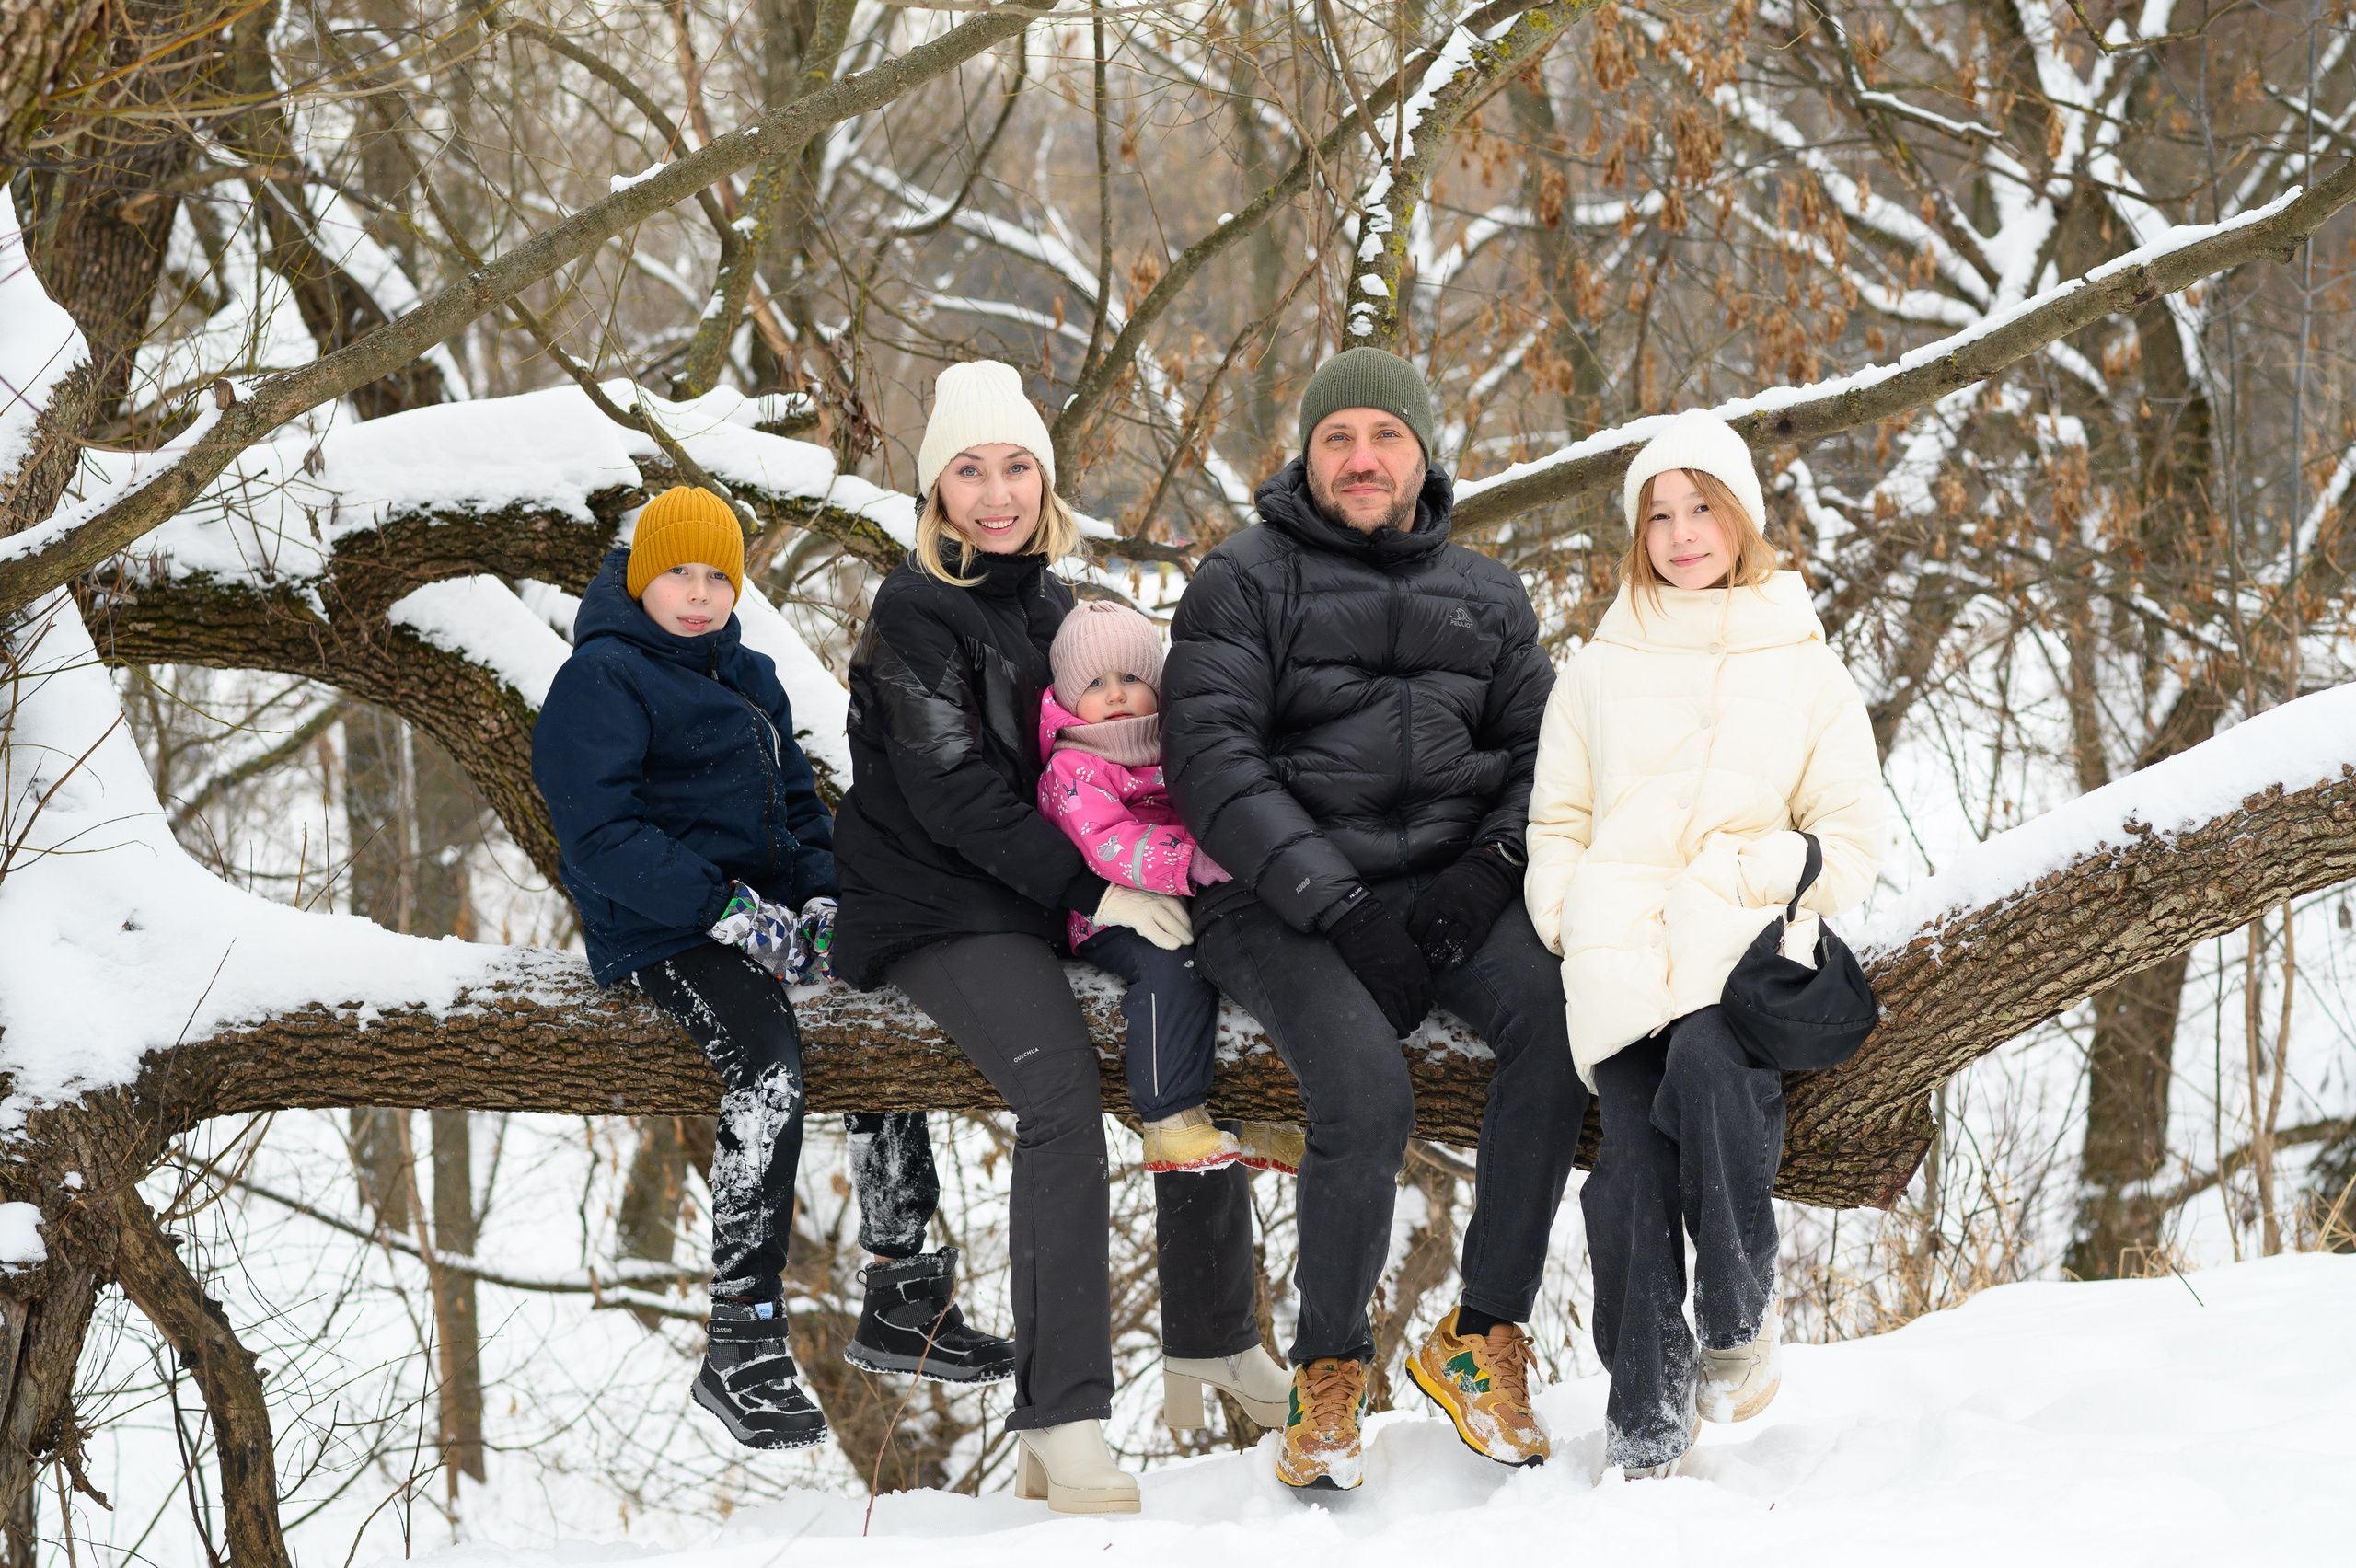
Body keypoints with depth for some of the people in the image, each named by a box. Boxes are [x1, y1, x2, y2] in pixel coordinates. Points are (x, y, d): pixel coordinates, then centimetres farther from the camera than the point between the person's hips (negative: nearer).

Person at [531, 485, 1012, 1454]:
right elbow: (601, 836, -16)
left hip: (765, 911, 8)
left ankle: (899, 1292, 4)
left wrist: (821, 897, 2)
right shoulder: (602, 679, -6)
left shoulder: (748, 676, 20)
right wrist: (731, 912, -22)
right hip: (659, 934, -8)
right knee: (769, 1066, -31)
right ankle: (741, 1349, -30)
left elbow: (799, 803, 24)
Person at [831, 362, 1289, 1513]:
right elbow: (954, 795, -16)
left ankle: (1215, 1335, 16)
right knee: (1062, 1091, -28)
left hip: (1050, 895, 8)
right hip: (938, 909, -8)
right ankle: (1060, 1424, -30)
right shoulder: (915, 614, -8)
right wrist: (1093, 889, -21)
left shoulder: (1051, 604, 15)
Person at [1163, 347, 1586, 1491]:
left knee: (1558, 1018, -28)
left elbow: (1540, 747, 14)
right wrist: (1332, 902, -18)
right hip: (1284, 902, -4)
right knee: (1367, 1097, -30)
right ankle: (1328, 1368, -6)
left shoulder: (1486, 597, 19)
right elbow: (1208, 754, -8)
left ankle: (1481, 1337, -17)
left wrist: (1490, 868, -8)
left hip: (1447, 881, 4)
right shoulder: (1245, 581, 3)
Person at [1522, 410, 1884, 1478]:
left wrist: (1757, 877, -5)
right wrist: (1572, 921, 2)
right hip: (1619, 949, 1)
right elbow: (1556, 822, 21)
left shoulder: (1805, 670, 16)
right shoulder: (1599, 670, 21)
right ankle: (1644, 1416, -16)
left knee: (1709, 1073, -34)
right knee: (1634, 1152, -20)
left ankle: (1739, 1316, -16)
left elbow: (1851, 837, 13)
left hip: (1747, 946, -1)